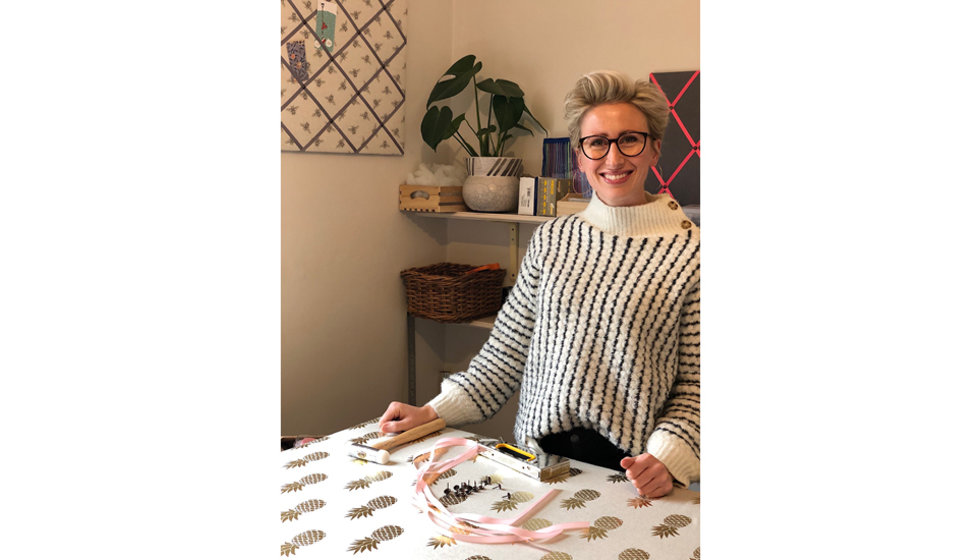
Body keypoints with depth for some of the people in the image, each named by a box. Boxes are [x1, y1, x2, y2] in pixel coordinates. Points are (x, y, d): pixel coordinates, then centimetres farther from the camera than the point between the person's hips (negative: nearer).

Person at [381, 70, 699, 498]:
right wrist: (433, 412, 6)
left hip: (627, 470, -2)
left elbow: (695, 383, -2)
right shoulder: (551, 240, 8)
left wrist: (666, 459, -17)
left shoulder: (690, 253, -2)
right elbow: (507, 350, 11)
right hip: (538, 455, 2)